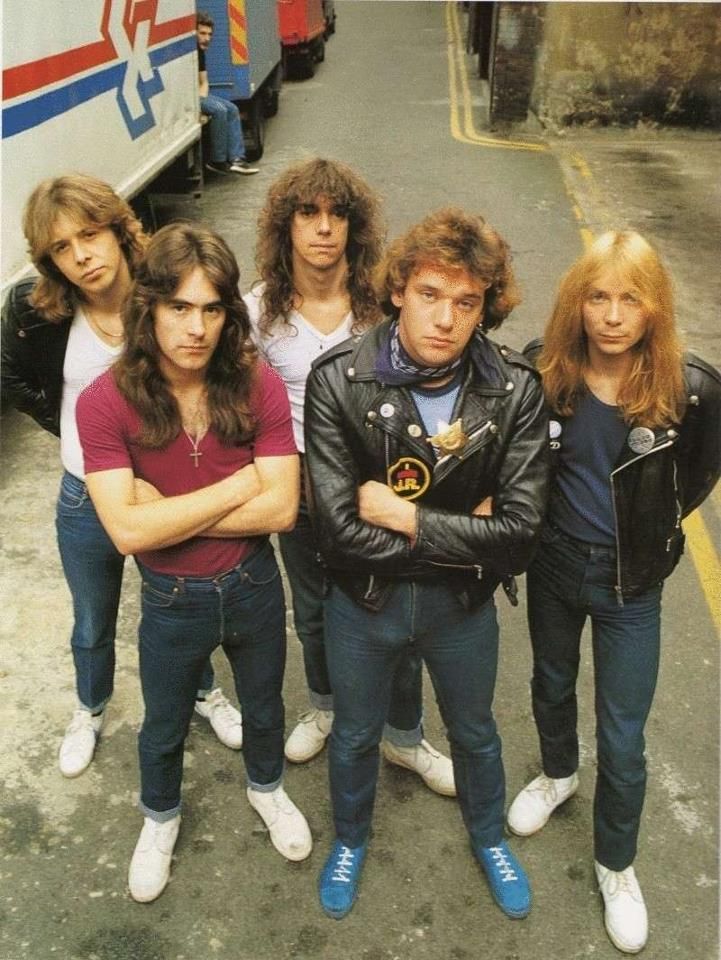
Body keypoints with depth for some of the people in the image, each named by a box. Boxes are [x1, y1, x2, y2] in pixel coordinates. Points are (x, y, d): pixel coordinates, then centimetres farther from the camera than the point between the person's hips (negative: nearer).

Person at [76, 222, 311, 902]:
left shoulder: (257, 385, -19)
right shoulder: (105, 402, -22)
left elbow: (280, 509, -23)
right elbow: (127, 530, -28)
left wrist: (168, 511, -25)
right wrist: (239, 484, -24)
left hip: (254, 588, 1)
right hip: (171, 603, -1)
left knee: (263, 707, 27)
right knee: (164, 727, 25)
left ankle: (266, 787, 59)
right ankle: (159, 817, 56)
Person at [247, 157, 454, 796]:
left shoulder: (381, 301, -14)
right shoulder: (260, 310, -9)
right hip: (301, 492, 2)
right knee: (314, 613, 23)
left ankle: (404, 739, 37)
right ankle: (324, 708, 52)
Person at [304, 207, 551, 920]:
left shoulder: (516, 391, -20)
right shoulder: (338, 380, -24)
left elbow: (519, 532, -23)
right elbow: (341, 532, -27)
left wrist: (407, 518, -26)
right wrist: (463, 537, -22)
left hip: (463, 604, 1)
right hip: (363, 602, -1)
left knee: (475, 732, 27)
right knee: (354, 735, 25)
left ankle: (489, 838, 59)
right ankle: (349, 839, 57)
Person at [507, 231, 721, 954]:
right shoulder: (541, 373, -17)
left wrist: (652, 525, 1)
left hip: (629, 578, -2)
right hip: (553, 560, 2)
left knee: (622, 738, 8)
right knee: (551, 684, 26)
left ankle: (616, 864, 34)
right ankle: (557, 773, 57)